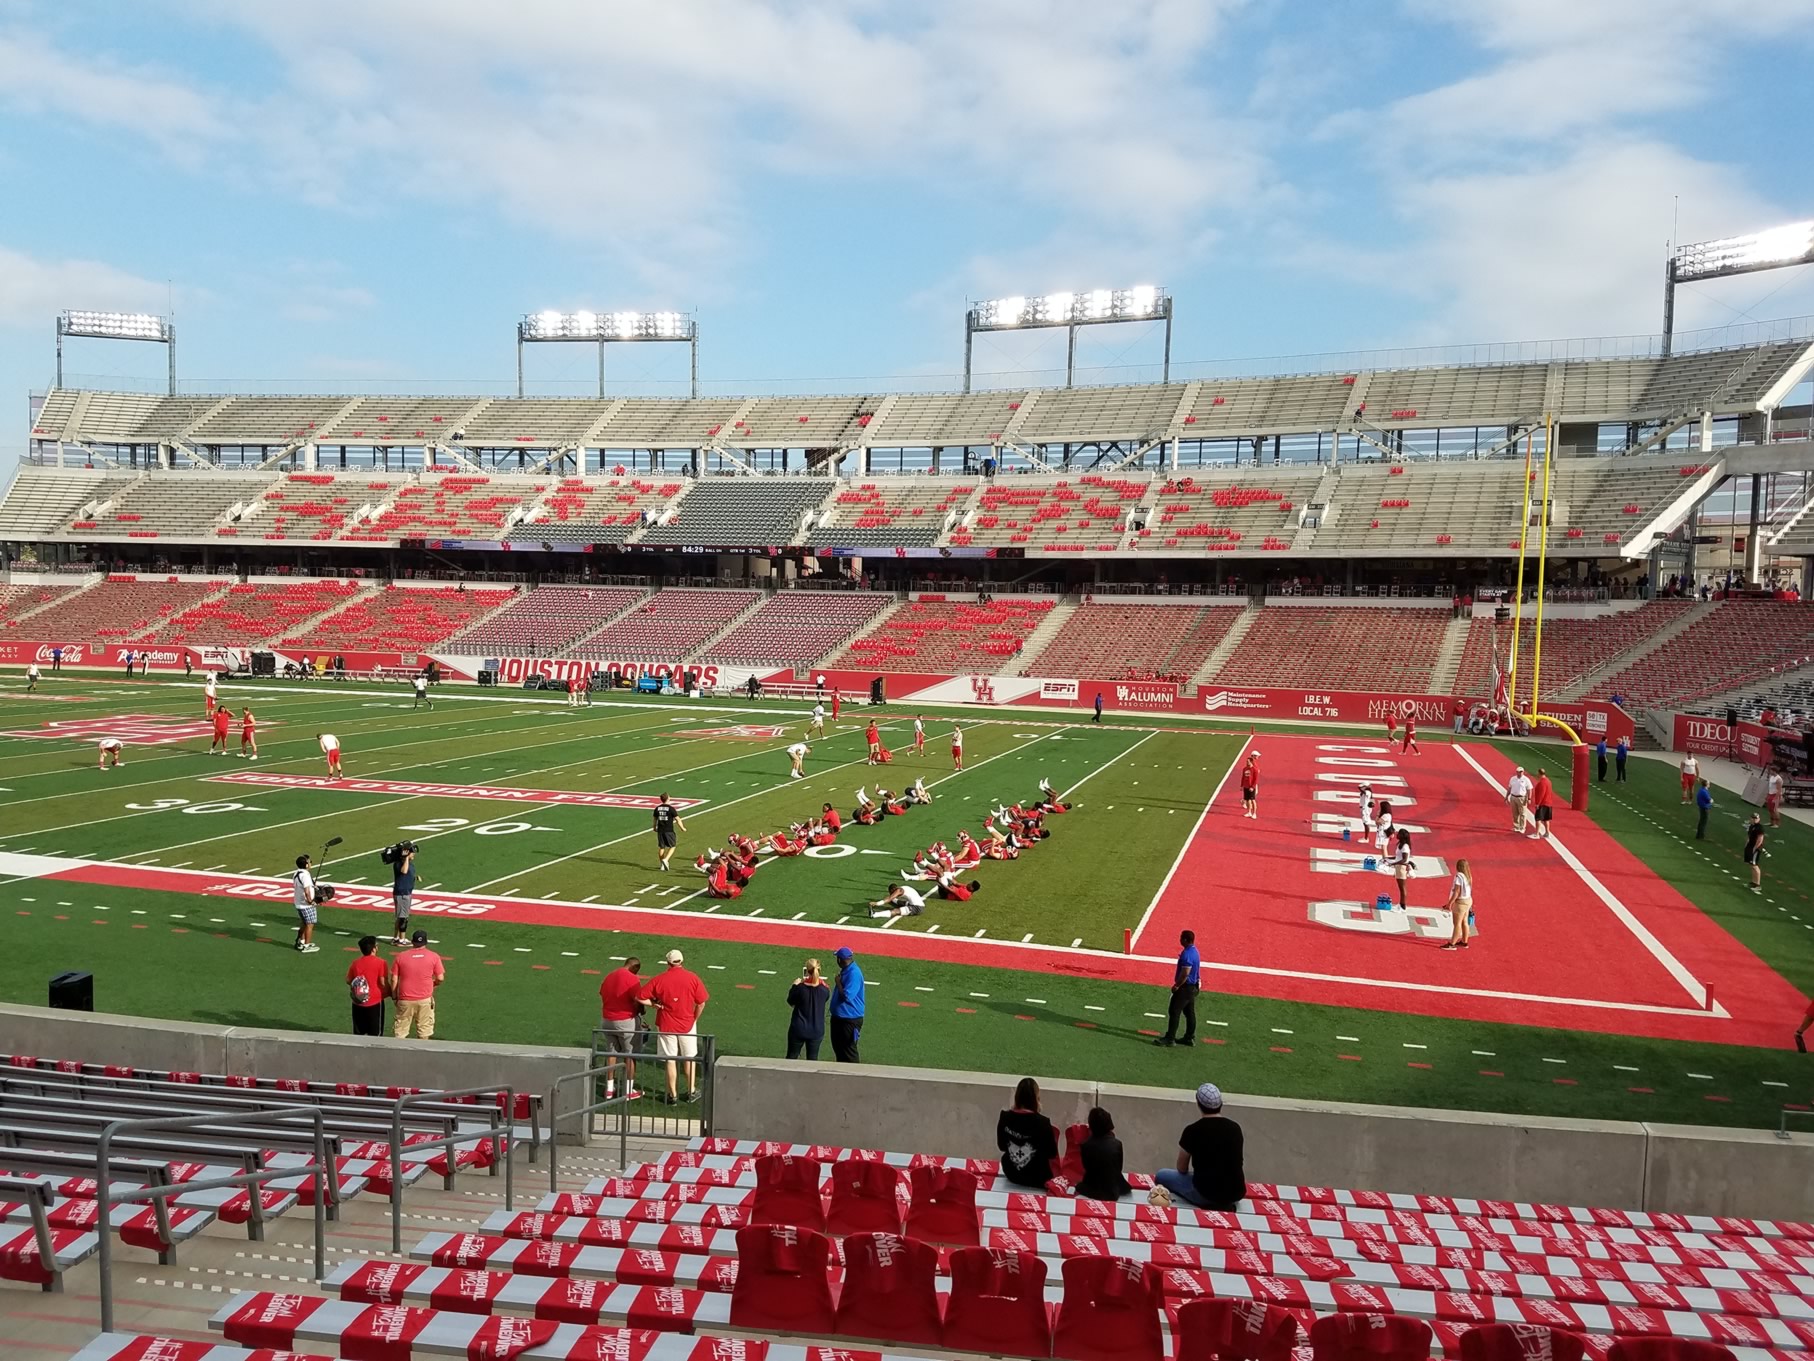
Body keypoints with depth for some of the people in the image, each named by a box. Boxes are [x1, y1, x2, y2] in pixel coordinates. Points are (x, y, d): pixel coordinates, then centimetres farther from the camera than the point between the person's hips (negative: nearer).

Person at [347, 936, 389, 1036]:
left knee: (358, 1034, 16)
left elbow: (348, 981, 7)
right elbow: (384, 983, -14)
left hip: (358, 1004, 4)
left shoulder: (355, 963, 0)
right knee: (375, 1034, 6)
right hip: (375, 1003, -4)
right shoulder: (380, 963, -14)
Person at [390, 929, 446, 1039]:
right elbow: (440, 978, -3)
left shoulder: (400, 957, -2)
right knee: (424, 1030, 12)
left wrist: (394, 997, 11)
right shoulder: (433, 956, -4)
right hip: (425, 999, 0)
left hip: (405, 1000, 0)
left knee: (400, 1031, 9)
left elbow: (394, 979, -1)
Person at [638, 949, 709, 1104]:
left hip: (666, 1026, -1)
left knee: (670, 1061, 10)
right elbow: (701, 1003, -7)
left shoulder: (659, 979, -11)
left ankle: (673, 1095, 17)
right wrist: (694, 1019, 8)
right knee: (690, 1058, 18)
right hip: (687, 1025, 1)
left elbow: (639, 997, -12)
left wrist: (655, 1003, 2)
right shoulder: (692, 978, -9)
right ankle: (692, 1091, 27)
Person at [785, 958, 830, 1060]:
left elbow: (791, 1001, -2)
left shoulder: (800, 988, -17)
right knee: (813, 1059, 10)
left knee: (791, 1057, 13)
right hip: (817, 1030, 2)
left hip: (798, 1029, -1)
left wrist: (795, 985, 10)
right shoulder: (825, 989, -11)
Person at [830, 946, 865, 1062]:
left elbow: (847, 996, -26)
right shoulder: (845, 971, 8)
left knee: (848, 1051, -3)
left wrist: (838, 982, -16)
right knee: (838, 1047, 20)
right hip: (838, 1017, 10)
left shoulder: (854, 973, -22)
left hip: (850, 1019, -10)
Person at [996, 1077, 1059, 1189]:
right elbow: (1052, 1153, -11)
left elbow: (1001, 1146, 3)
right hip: (1037, 1178, -4)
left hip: (1011, 1174, 4)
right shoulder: (1042, 1122, -23)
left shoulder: (1005, 1117, -12)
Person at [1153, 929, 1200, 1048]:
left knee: (1174, 1012, -6)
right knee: (1190, 1012, 14)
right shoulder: (1194, 951, 9)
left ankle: (1169, 1038, -4)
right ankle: (1190, 1037, 20)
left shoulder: (1187, 954, -23)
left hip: (1185, 987, -10)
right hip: (1193, 986, 10)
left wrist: (1176, 985, -17)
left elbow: (1185, 973, -26)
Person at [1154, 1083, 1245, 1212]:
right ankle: (1224, 1204, 11)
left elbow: (1181, 1169, 4)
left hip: (1206, 1193, -5)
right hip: (1236, 1194, 5)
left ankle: (1208, 1205, 2)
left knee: (1161, 1175, 16)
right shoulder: (1235, 1128, 3)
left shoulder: (1193, 1130, -9)